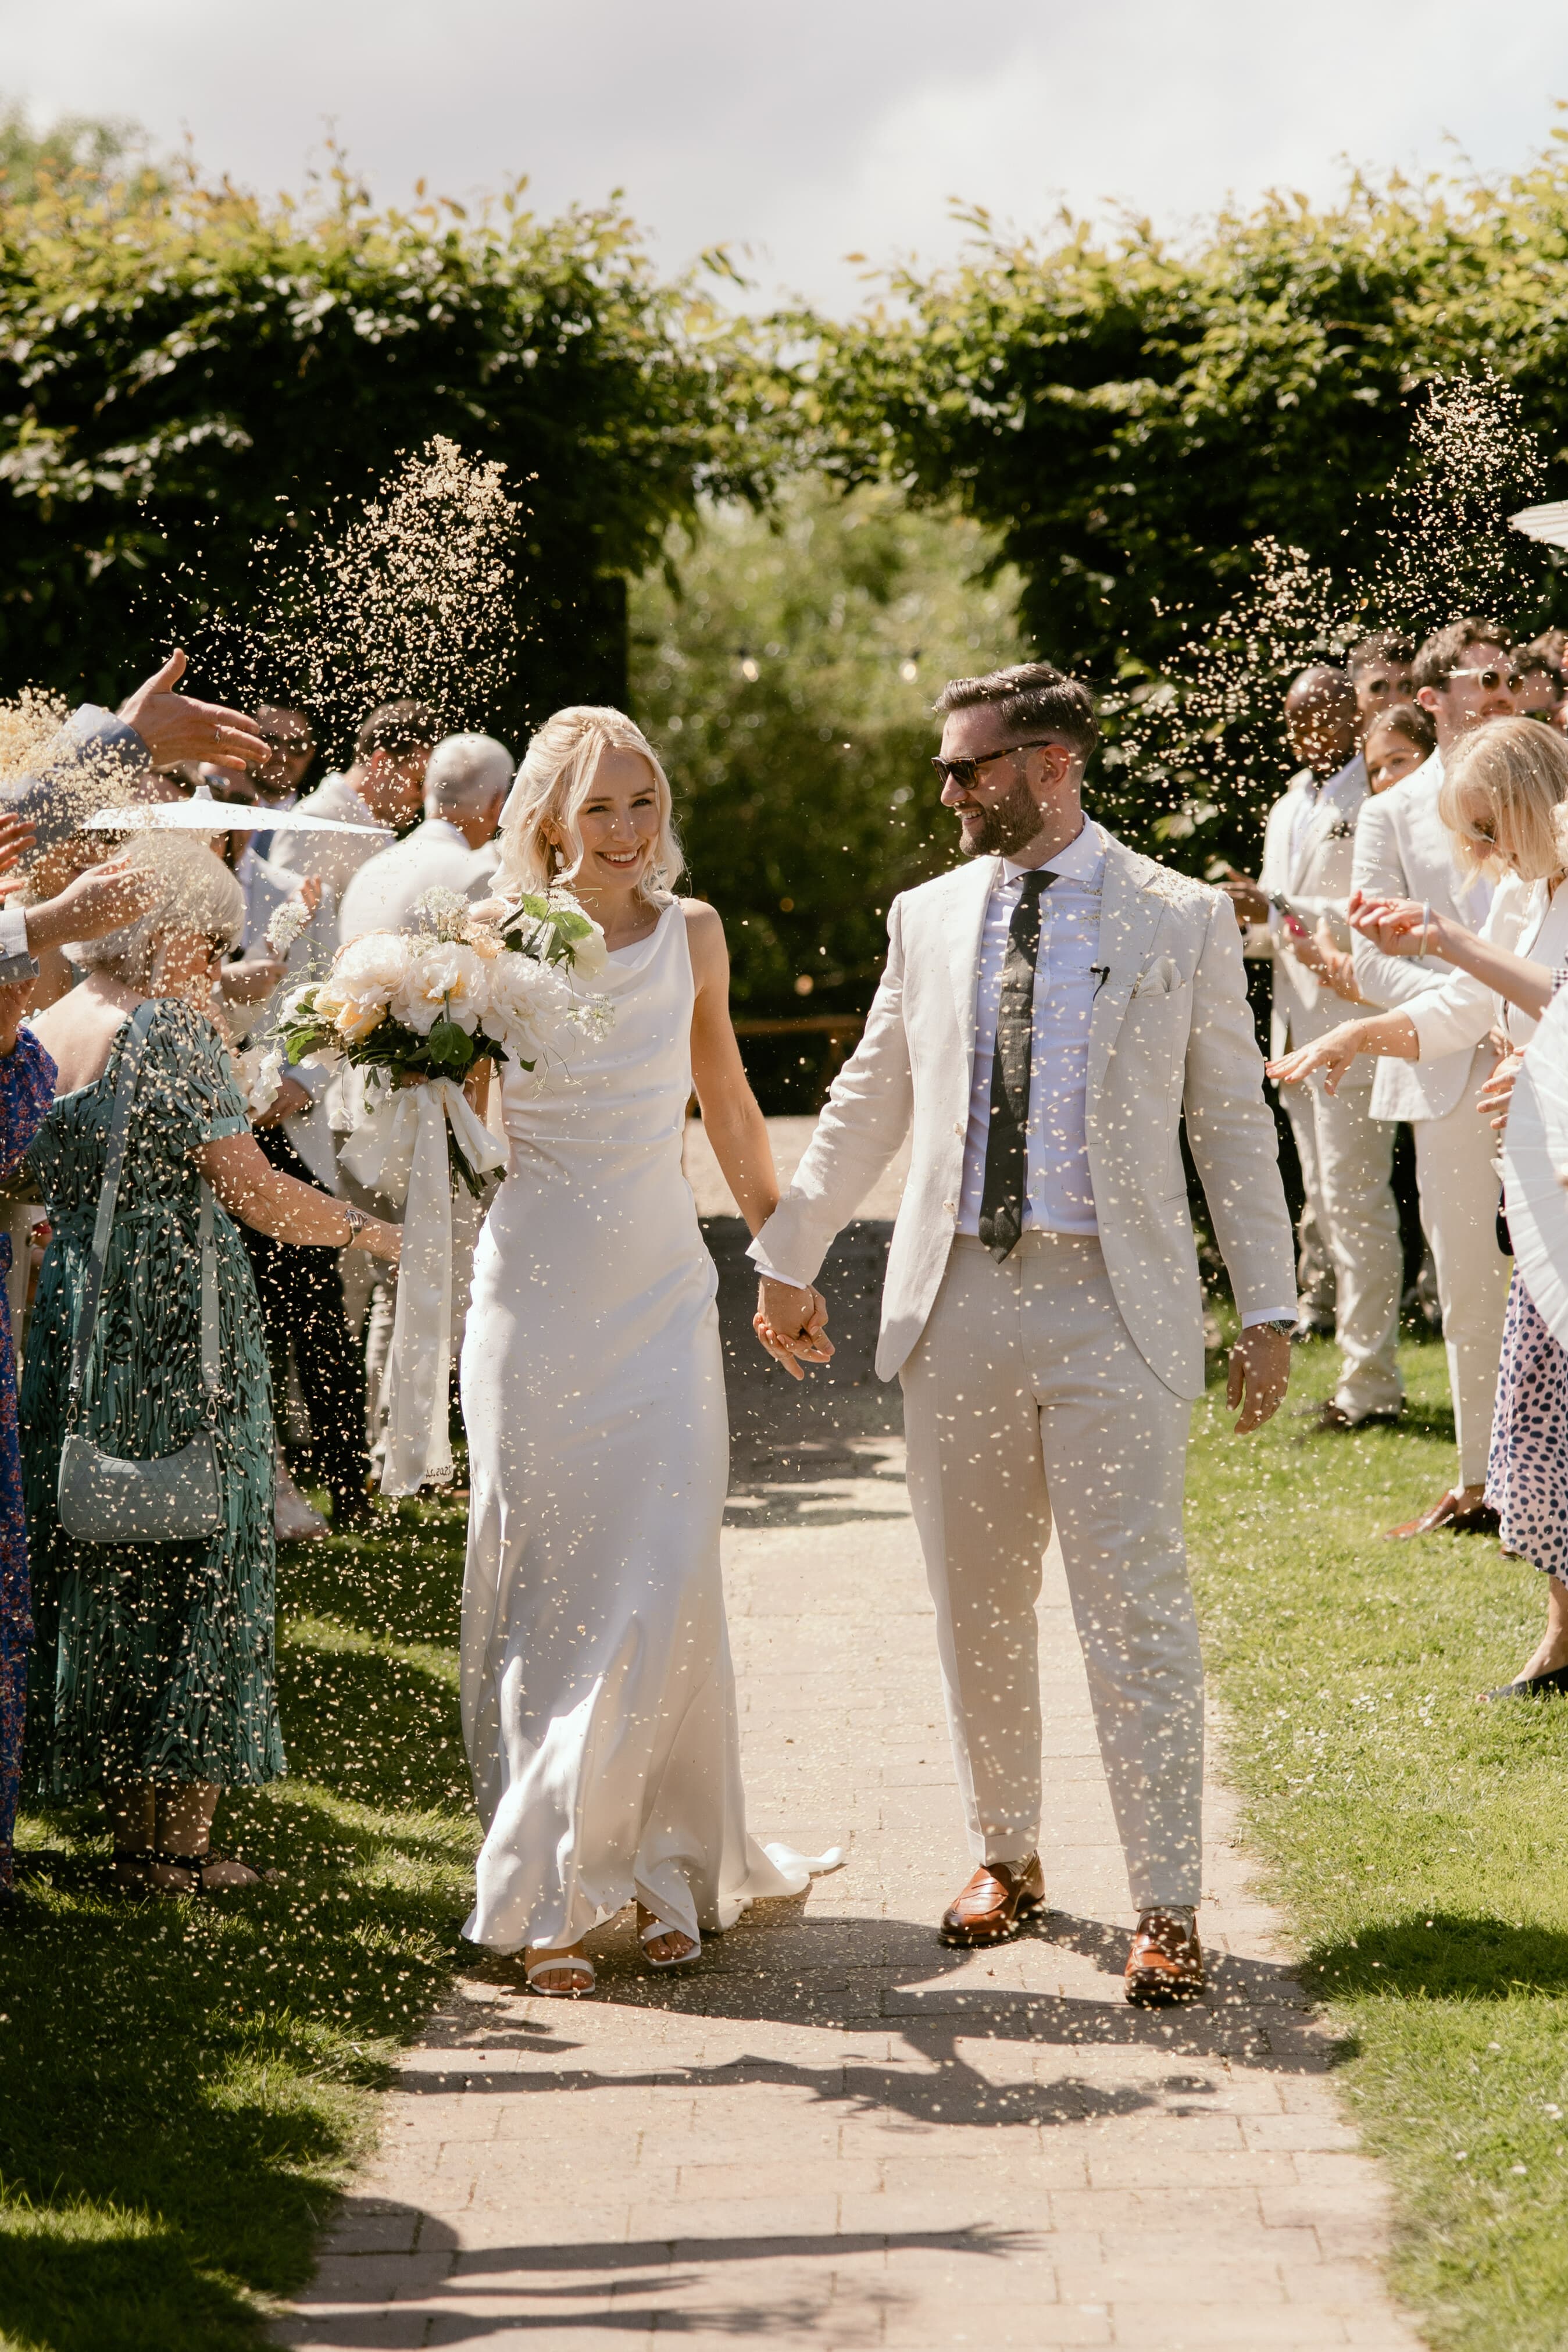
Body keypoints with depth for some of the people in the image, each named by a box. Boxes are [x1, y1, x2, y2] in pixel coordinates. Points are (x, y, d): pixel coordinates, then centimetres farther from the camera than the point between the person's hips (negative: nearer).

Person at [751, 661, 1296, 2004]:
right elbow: (866, 1103, 19)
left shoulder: (1182, 921, 1)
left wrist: (1270, 1311, 1)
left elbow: (1233, 1121, 3)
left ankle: (1168, 1909, -2)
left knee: (1135, 1608, -6)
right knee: (976, 1605, 9)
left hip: (1112, 1305, -4)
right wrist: (790, 1259, 19)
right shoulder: (928, 920, 10)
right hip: (958, 1301, 4)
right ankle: (1005, 1856, 26)